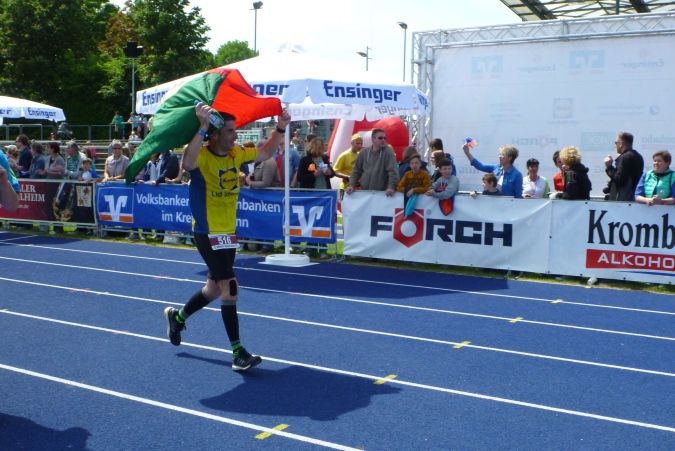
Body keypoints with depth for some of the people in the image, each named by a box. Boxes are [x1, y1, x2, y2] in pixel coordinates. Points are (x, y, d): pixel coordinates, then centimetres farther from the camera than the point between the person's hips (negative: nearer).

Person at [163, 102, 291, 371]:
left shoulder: (236, 154, 3)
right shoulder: (203, 156, -17)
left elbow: (265, 154, 19)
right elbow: (188, 163, -42)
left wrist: (280, 129, 6)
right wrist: (202, 128, -48)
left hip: (228, 232, 8)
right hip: (208, 233, -8)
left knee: (214, 289, 20)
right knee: (230, 288, -13)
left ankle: (177, 317, 45)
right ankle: (238, 353, -7)